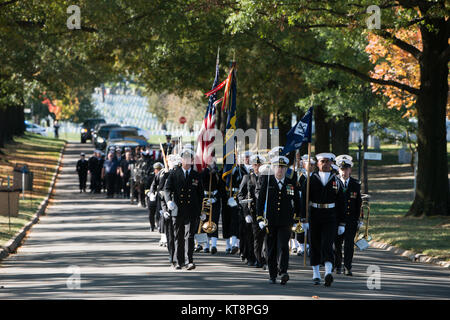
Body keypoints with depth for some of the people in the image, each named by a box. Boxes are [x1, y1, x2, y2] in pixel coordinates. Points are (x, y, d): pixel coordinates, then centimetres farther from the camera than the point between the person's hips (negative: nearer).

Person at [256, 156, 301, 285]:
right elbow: (260, 200, 1)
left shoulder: (291, 184, 6)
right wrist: (260, 218, -5)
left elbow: (297, 203, 16)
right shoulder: (266, 181, 2)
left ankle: (283, 272, -23)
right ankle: (272, 275, 15)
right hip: (270, 221, 0)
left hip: (285, 222, 0)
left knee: (283, 246, -15)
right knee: (271, 249, 6)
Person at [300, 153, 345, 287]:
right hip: (314, 217, 1)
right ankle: (316, 274, 19)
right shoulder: (311, 180, 2)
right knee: (315, 246, 7)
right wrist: (304, 220, -9)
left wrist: (341, 223, 4)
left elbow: (341, 204, 7)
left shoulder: (336, 181, 5)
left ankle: (328, 272, -27)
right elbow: (304, 200, -1)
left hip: (330, 218, -1)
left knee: (327, 244, -15)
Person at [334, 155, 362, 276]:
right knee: (336, 243, 6)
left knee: (349, 243, -6)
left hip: (351, 219, 0)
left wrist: (359, 219, 5)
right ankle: (337, 266, 22)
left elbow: (359, 203, 9)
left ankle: (348, 267, -2)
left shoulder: (356, 184, 7)